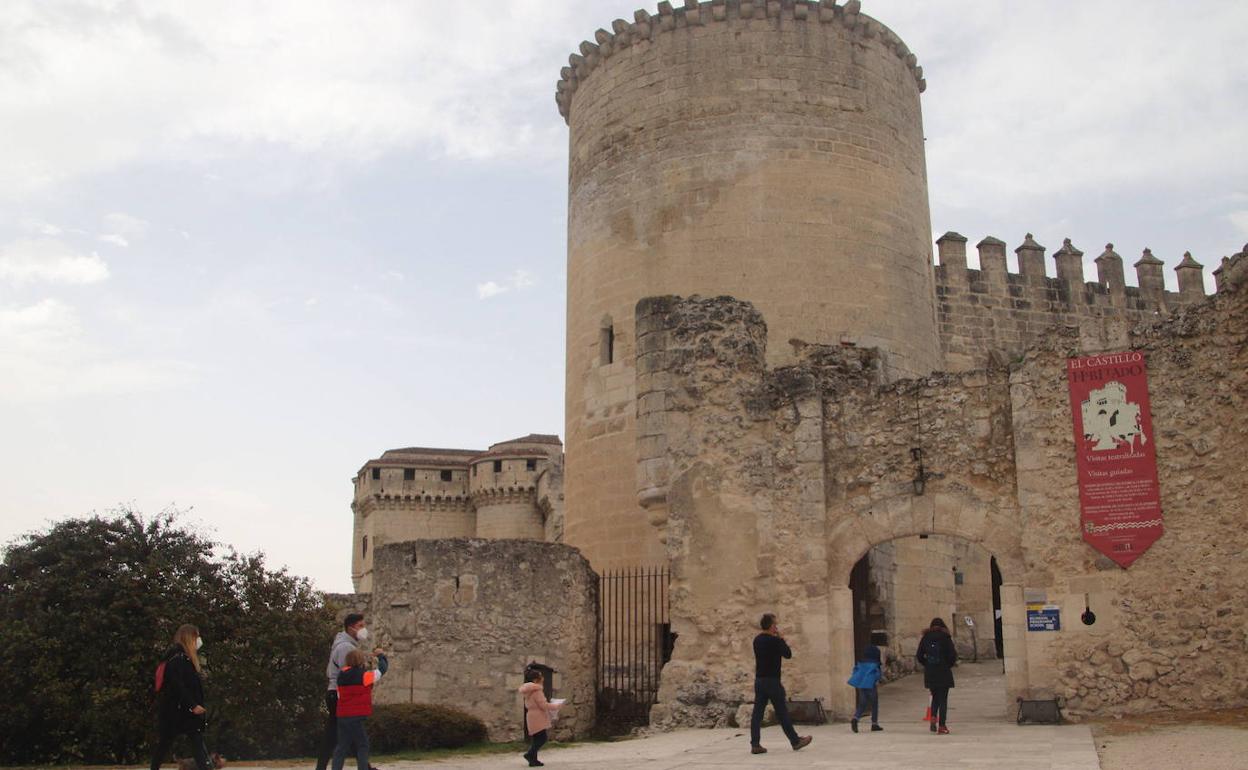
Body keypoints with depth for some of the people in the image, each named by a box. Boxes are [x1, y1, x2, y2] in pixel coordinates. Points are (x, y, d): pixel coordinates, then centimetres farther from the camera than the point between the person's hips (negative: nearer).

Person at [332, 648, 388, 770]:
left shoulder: (341, 676, 7)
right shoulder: (364, 676, -9)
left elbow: (340, 696, 13)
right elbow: (382, 669, 1)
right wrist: (381, 655, 18)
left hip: (342, 716, 6)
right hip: (356, 717, -6)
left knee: (342, 746, 11)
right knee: (362, 745, 4)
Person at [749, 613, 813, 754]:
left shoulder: (757, 640, 9)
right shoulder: (774, 641, -13)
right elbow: (788, 654, -5)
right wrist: (782, 639, 4)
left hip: (759, 680, 7)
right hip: (772, 680, -7)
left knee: (757, 712, 3)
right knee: (782, 712, 2)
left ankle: (755, 744, 0)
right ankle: (795, 741, 12)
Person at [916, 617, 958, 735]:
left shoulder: (925, 638, 4)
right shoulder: (945, 637, -5)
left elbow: (919, 656, 3)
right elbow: (953, 655, -9)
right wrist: (950, 664, 9)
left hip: (929, 673, 3)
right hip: (944, 672, -3)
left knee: (935, 697, 19)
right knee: (943, 699, 3)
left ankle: (933, 718, -2)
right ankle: (942, 726, 1)